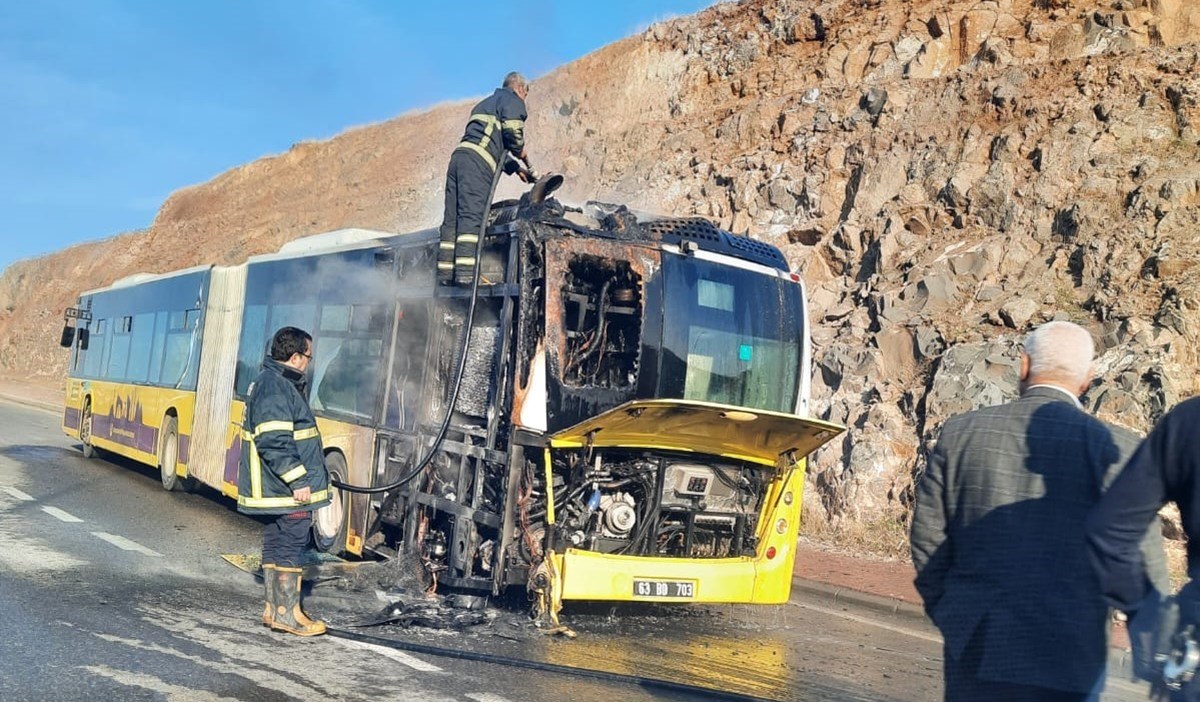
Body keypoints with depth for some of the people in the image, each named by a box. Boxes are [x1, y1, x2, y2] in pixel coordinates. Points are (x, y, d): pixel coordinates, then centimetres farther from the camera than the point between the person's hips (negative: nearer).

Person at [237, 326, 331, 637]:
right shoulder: (276, 387, -18)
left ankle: (273, 608, 22)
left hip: (277, 489, 11)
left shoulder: (273, 382, 17)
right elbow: (273, 441, -25)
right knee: (290, 545, -5)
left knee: (275, 545, 14)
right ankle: (287, 613, 0)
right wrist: (297, 480, -23)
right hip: (288, 490, -11)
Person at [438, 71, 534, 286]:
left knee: (453, 218, 2)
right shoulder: (512, 100, 10)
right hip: (478, 161, -8)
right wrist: (522, 154, 10)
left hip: (459, 155, 8)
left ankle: (445, 273, -2)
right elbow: (512, 131, -8)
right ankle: (465, 273, -28)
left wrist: (514, 168, 37)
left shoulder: (486, 103, 37)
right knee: (472, 216, -18)